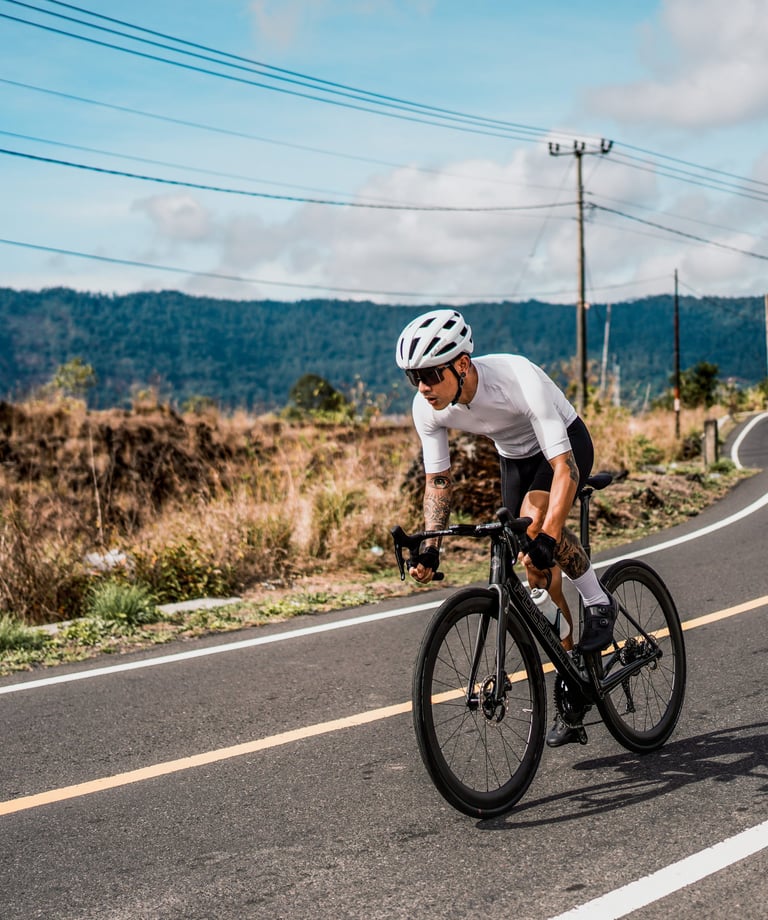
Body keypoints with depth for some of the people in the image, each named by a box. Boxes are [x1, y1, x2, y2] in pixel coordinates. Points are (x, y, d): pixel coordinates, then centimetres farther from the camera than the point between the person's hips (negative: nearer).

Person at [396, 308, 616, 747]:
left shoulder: (520, 380, -39)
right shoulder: (428, 407, -23)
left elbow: (564, 469, -41)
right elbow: (438, 478, -9)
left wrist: (546, 538, -52)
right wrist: (430, 547, -21)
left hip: (567, 445, -5)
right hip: (515, 458, 5)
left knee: (535, 519, -35)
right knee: (539, 577, 0)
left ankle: (599, 602, -11)